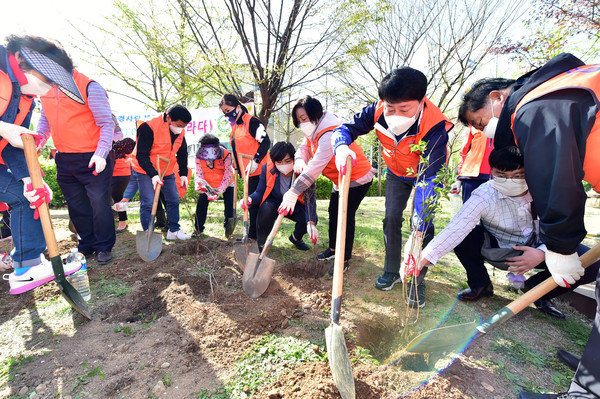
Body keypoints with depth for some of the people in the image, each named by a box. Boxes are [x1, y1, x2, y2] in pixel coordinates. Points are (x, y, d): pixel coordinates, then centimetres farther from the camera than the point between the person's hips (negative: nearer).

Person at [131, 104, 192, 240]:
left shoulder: (180, 132, -5)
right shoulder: (149, 127, -25)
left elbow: (182, 154, 7)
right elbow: (141, 155, -24)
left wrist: (183, 174, 0)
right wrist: (153, 174, -32)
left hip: (167, 171, 6)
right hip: (145, 171, -6)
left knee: (174, 199, 7)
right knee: (148, 203, -10)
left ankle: (174, 230, 20)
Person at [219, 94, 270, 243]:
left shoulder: (252, 122, -12)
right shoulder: (235, 126, 16)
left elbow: (266, 142, -18)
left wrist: (255, 161, -24)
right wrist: (237, 167, 21)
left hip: (257, 170, -9)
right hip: (247, 171, 10)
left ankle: (253, 235, 4)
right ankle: (253, 234, 24)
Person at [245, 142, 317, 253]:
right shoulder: (267, 169, -20)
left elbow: (310, 199, -30)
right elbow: (260, 192, -15)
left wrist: (311, 223, -46)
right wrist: (250, 199, -41)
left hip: (295, 206, 1)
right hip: (273, 203, 0)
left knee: (310, 218, -25)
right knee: (266, 209, -35)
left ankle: (296, 238, 13)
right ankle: (260, 244, -9)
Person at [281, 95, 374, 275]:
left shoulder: (330, 133, -32)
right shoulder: (314, 130, 0)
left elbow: (316, 166, -38)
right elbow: (304, 147, 2)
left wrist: (294, 192, -38)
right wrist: (299, 160, -25)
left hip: (358, 178, -10)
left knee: (346, 215, -10)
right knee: (333, 211, 15)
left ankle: (344, 259, 4)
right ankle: (333, 248, 33)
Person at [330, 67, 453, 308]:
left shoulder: (435, 127, -40)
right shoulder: (378, 111, -30)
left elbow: (428, 180, -44)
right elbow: (346, 128, -19)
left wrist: (417, 234, -49)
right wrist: (341, 146, -47)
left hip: (427, 172, -3)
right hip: (396, 171, 4)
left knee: (423, 223, -13)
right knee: (391, 217, -1)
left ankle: (417, 281, 5)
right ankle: (392, 271, 17)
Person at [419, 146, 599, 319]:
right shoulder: (484, 196, -27)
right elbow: (456, 228, -38)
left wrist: (542, 253, -30)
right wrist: (426, 256, -50)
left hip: (538, 249, 3)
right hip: (498, 251, -2)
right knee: (463, 237, -29)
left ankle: (537, 288, 8)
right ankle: (480, 284, -1)